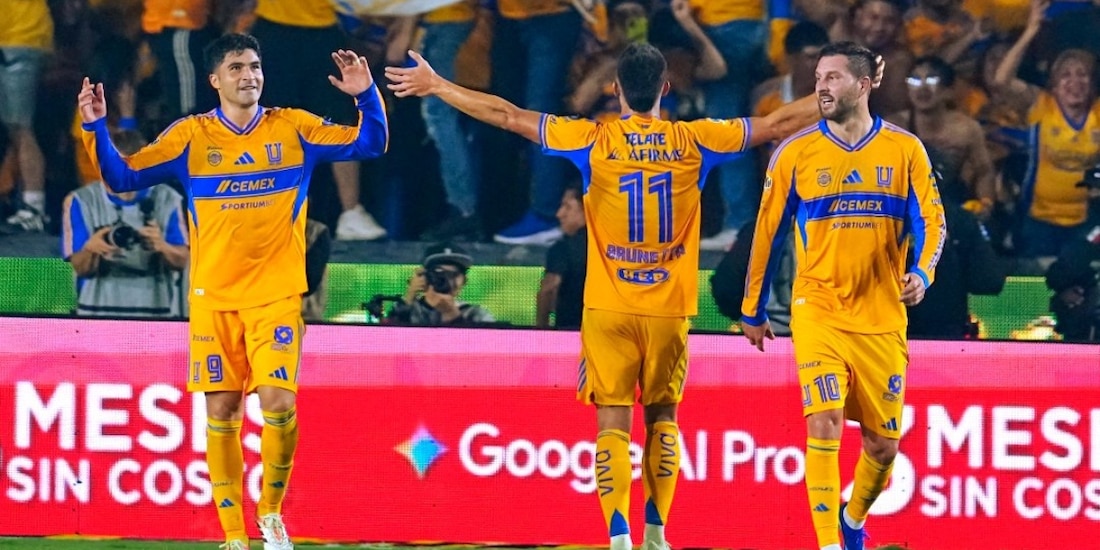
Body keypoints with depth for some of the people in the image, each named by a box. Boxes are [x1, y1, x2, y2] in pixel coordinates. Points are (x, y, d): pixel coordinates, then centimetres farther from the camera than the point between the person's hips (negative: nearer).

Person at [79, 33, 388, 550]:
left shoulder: (294, 129, 3)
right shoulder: (191, 136, 3)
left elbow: (369, 144, 2)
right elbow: (123, 177, 2)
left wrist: (366, 96, -15)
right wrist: (96, 129, -12)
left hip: (278, 294, -1)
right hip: (213, 298, 1)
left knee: (278, 401, -15)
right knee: (221, 413, 0)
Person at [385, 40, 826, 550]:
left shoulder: (594, 142, -5)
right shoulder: (692, 141, -2)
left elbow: (507, 116, 1)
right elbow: (775, 124, 6)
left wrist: (435, 86, 10)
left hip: (609, 307, -1)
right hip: (670, 309, 1)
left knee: (613, 421, -1)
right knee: (662, 417, 16)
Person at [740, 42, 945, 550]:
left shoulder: (905, 150, 2)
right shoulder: (795, 153, 1)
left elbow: (931, 219, 0)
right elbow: (767, 233, 8)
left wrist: (921, 272, -21)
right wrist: (752, 311, 12)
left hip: (882, 318, 1)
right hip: (817, 312, -1)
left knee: (883, 443, 8)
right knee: (824, 423, -17)